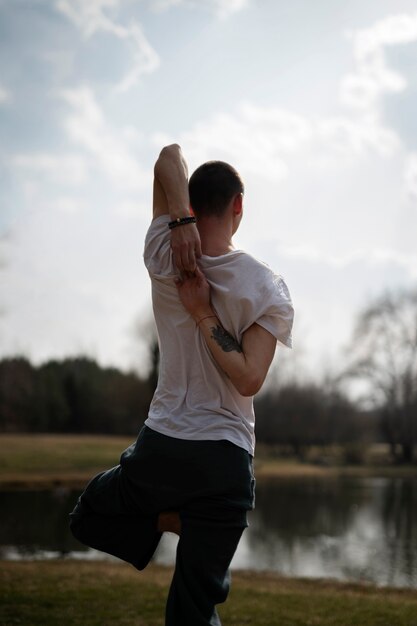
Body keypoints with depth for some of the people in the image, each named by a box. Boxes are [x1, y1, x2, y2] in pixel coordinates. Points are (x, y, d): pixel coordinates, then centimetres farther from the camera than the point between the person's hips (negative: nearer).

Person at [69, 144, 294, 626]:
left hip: (158, 450, 1)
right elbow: (250, 379, -15)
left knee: (88, 518, 29)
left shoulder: (164, 260, -4)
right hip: (225, 460, 0)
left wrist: (181, 219, -13)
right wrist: (204, 314, -12)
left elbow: (169, 156, 1)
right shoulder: (268, 289, -9)